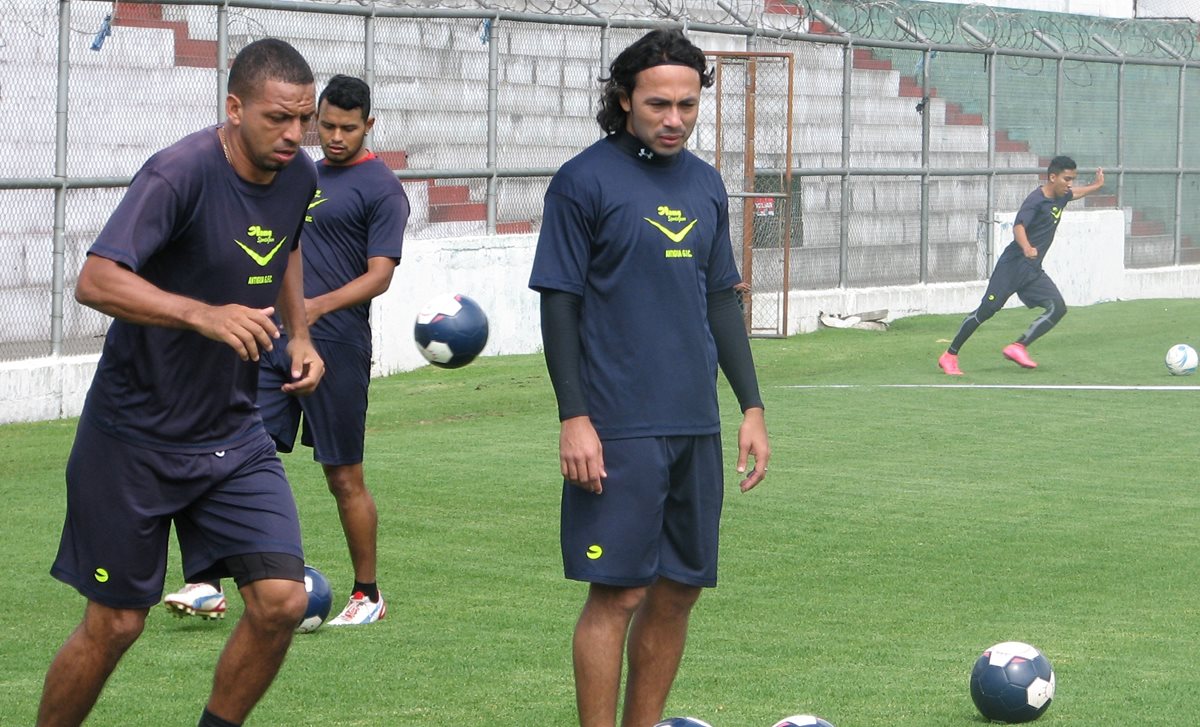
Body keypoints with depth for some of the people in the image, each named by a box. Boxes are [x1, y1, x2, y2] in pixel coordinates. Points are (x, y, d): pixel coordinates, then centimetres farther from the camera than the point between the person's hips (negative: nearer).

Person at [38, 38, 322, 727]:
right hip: (137, 436, -6)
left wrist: (300, 334, 7)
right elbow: (95, 281, -33)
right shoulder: (180, 173, -23)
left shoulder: (299, 176, -1)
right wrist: (204, 315, -44)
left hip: (235, 432, 6)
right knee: (115, 624, 3)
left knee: (282, 600, -8)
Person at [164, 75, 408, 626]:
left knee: (344, 477, 3)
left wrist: (320, 305, -30)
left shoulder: (381, 188, -6)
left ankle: (367, 595, 18)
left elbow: (379, 274, -15)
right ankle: (211, 586, -6)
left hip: (336, 348, -6)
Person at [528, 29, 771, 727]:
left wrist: (752, 407, 13)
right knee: (619, 593, -6)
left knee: (680, 590, 10)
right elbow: (559, 303, -7)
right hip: (620, 431, -6)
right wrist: (573, 418, -13)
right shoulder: (584, 181, -6)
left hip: (697, 428, 6)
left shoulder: (705, 184, 12)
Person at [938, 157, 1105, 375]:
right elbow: (1018, 227, -30)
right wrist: (1026, 248, -49)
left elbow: (1074, 193, 41)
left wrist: (1096, 185, 54)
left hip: (1034, 271, 8)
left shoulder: (1060, 197, 13)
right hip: (1013, 264, -8)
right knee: (987, 309, -8)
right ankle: (950, 355, 3)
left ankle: (1018, 347, -13)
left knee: (1058, 308, -11)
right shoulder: (1036, 200, -14)